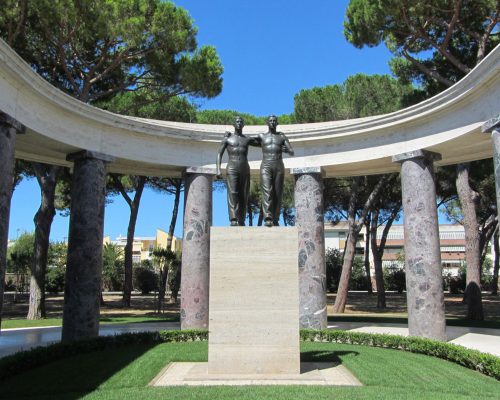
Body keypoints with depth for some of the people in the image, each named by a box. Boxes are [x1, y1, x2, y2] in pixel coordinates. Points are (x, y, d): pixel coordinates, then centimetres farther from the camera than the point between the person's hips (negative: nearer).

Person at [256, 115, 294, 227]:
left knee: (277, 194, -1)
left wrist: (287, 150, -12)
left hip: (279, 168, 2)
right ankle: (268, 219, -31)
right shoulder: (261, 136, 13)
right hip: (266, 168, -2)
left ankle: (275, 220, 8)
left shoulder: (282, 136, 14)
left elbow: (292, 153, 8)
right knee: (267, 192, -19)